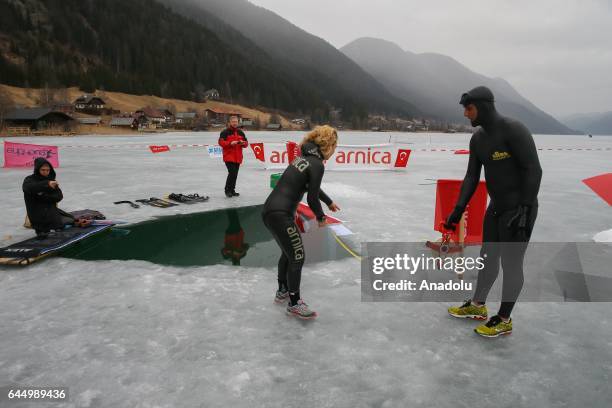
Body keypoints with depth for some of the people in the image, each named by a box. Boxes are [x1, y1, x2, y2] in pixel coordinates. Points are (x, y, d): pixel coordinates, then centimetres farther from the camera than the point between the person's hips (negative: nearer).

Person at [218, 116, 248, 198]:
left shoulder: (241, 132, 14)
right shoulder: (225, 132, -2)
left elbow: (246, 143, 14)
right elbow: (221, 142, -10)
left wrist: (243, 143, -9)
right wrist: (230, 143, -23)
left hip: (237, 157, 6)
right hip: (228, 157, -5)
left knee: (235, 174, 9)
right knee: (232, 173, -15)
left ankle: (232, 190, 21)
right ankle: (227, 190, -2)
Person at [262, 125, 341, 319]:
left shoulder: (306, 157, 15)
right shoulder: (317, 165, -13)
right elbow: (312, 198, -12)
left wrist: (329, 202, 42)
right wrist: (321, 217, 7)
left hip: (270, 210, 10)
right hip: (280, 214, -10)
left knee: (288, 252, 25)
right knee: (297, 257, 2)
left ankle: (282, 291, 42)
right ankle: (294, 304, 15)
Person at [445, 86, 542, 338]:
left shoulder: (514, 130, -20)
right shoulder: (477, 138, 5)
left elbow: (533, 170, -21)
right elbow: (472, 177, 7)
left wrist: (524, 210, -24)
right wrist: (458, 209, 0)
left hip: (519, 208, -8)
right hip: (496, 207, 8)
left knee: (511, 263, 1)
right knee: (488, 257, 17)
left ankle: (504, 320, 16)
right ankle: (477, 307, 33)